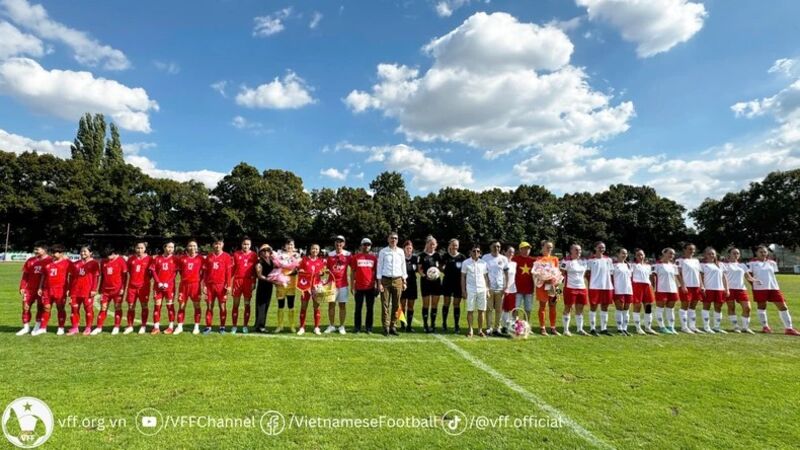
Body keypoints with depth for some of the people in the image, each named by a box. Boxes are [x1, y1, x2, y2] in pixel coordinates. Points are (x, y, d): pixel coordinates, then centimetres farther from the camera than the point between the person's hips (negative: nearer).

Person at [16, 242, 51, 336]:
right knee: (25, 307, 4)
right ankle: (26, 327, 15)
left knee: (40, 308, 4)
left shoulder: (50, 261, -6)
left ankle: (37, 327, 15)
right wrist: (22, 287, 4)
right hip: (30, 288, 5)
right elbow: (25, 275, 12)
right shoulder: (30, 260, 8)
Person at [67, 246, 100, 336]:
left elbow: (96, 277, -5)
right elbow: (71, 277, 16)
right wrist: (70, 290, 11)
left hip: (87, 291, -5)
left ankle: (88, 328, 10)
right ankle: (74, 328, 16)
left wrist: (94, 289, -12)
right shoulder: (75, 264, 14)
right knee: (74, 309, 8)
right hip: (75, 291, 5)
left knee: (88, 309, 2)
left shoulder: (94, 263, -1)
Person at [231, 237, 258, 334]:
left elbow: (255, 270, 5)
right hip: (237, 280, 1)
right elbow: (232, 268, 7)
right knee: (236, 304, 5)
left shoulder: (254, 255, 3)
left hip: (248, 281, 0)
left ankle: (245, 326, 13)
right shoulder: (236, 254, 6)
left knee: (247, 304, 4)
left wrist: (254, 282, -2)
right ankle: (234, 326, 13)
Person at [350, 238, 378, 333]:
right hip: (359, 287, -1)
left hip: (370, 287, 1)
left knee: (370, 308, 6)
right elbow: (352, 272, 4)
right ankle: (357, 327, 16)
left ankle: (368, 327, 15)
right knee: (358, 308, 7)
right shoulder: (355, 257, 2)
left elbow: (376, 272, 10)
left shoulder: (374, 258, 6)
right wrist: (352, 286, -1)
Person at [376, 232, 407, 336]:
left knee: (396, 305, 4)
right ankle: (386, 327, 2)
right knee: (385, 305, -2)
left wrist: (404, 281, 8)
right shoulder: (383, 251, 3)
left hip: (397, 280, 2)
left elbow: (403, 266, 13)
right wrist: (379, 283, -4)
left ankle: (393, 326, 11)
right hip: (385, 280, -2)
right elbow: (379, 267, 2)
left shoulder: (401, 252, 10)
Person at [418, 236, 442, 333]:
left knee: (435, 304, 7)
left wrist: (439, 269, -9)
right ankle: (425, 325, 12)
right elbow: (420, 269, 0)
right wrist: (424, 275, -19)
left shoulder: (438, 255, 8)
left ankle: (433, 324, 18)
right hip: (425, 281, -3)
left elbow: (441, 267, 14)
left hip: (436, 281, 3)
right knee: (426, 304, 3)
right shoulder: (422, 255, 0)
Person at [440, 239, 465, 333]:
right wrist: (443, 270, -8)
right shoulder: (445, 256, 2)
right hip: (447, 283, 0)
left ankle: (456, 325, 14)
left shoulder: (462, 257, 2)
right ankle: (444, 324, 17)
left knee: (457, 304, 6)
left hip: (458, 283, 0)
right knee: (446, 303, 5)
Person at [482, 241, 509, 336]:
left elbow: (506, 273, 8)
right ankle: (489, 328, 4)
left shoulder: (503, 258, 7)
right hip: (489, 287, -2)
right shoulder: (485, 257, 1)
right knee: (489, 309, 0)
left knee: (499, 309, 5)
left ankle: (497, 328, 11)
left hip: (500, 288, 2)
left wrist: (506, 286, 0)